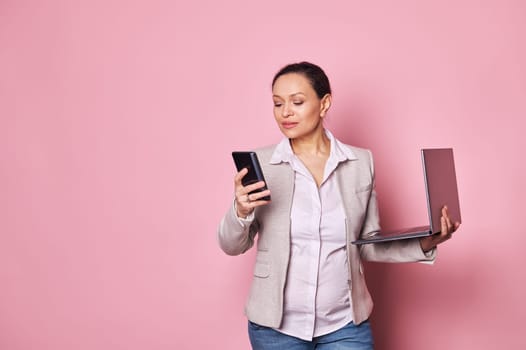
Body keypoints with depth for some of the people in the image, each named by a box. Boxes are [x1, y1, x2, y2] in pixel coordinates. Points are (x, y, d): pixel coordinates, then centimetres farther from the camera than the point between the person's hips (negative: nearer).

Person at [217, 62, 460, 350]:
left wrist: (424, 244, -10)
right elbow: (232, 246, -2)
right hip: (275, 325, 0)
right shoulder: (260, 163, -6)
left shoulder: (361, 162, -3)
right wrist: (241, 211, -20)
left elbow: (368, 245, 4)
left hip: (346, 325, 0)